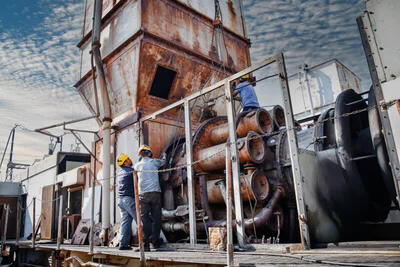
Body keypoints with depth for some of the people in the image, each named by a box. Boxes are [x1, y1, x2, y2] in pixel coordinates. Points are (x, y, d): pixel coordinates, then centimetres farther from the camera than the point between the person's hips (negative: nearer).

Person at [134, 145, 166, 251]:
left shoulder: (137, 165, 10)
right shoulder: (154, 161, 7)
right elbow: (162, 162, 28)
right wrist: (164, 156, 50)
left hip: (143, 194, 1)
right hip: (155, 192, -1)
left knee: (145, 218, 2)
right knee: (156, 217, 6)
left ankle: (146, 242, -4)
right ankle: (155, 240, 6)